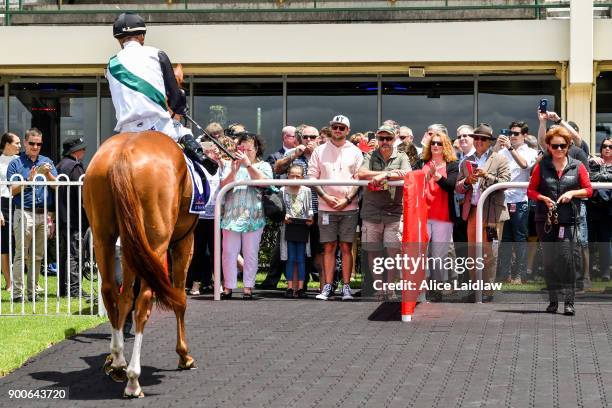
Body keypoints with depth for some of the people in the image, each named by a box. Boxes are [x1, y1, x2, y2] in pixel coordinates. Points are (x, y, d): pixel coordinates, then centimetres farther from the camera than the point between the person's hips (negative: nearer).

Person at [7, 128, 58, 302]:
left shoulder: (47, 162, 14)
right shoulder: (16, 163, 4)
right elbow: (12, 191, -2)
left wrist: (48, 174, -10)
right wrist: (29, 180, -14)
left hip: (43, 214, 4)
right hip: (24, 213, -4)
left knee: (37, 256, 7)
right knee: (21, 255, -8)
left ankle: (32, 291, 13)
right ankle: (17, 292, -8)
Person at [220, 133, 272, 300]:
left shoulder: (263, 166, 9)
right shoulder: (230, 166, 12)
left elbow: (264, 181, -11)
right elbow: (223, 186, 0)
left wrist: (248, 164, -17)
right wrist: (234, 170, -15)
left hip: (254, 216, -1)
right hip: (231, 215, 1)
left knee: (250, 253, 0)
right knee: (229, 252, 0)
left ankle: (248, 287, 5)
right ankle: (228, 286, 6)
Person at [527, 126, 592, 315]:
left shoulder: (577, 166, 4)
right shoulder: (541, 166, 5)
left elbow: (588, 190, 7)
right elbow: (531, 190, 9)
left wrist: (572, 193, -10)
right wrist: (544, 198, -9)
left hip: (567, 221, -2)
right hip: (545, 220, 2)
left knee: (566, 258, -12)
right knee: (549, 261, 6)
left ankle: (569, 302, -7)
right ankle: (553, 301, 16)